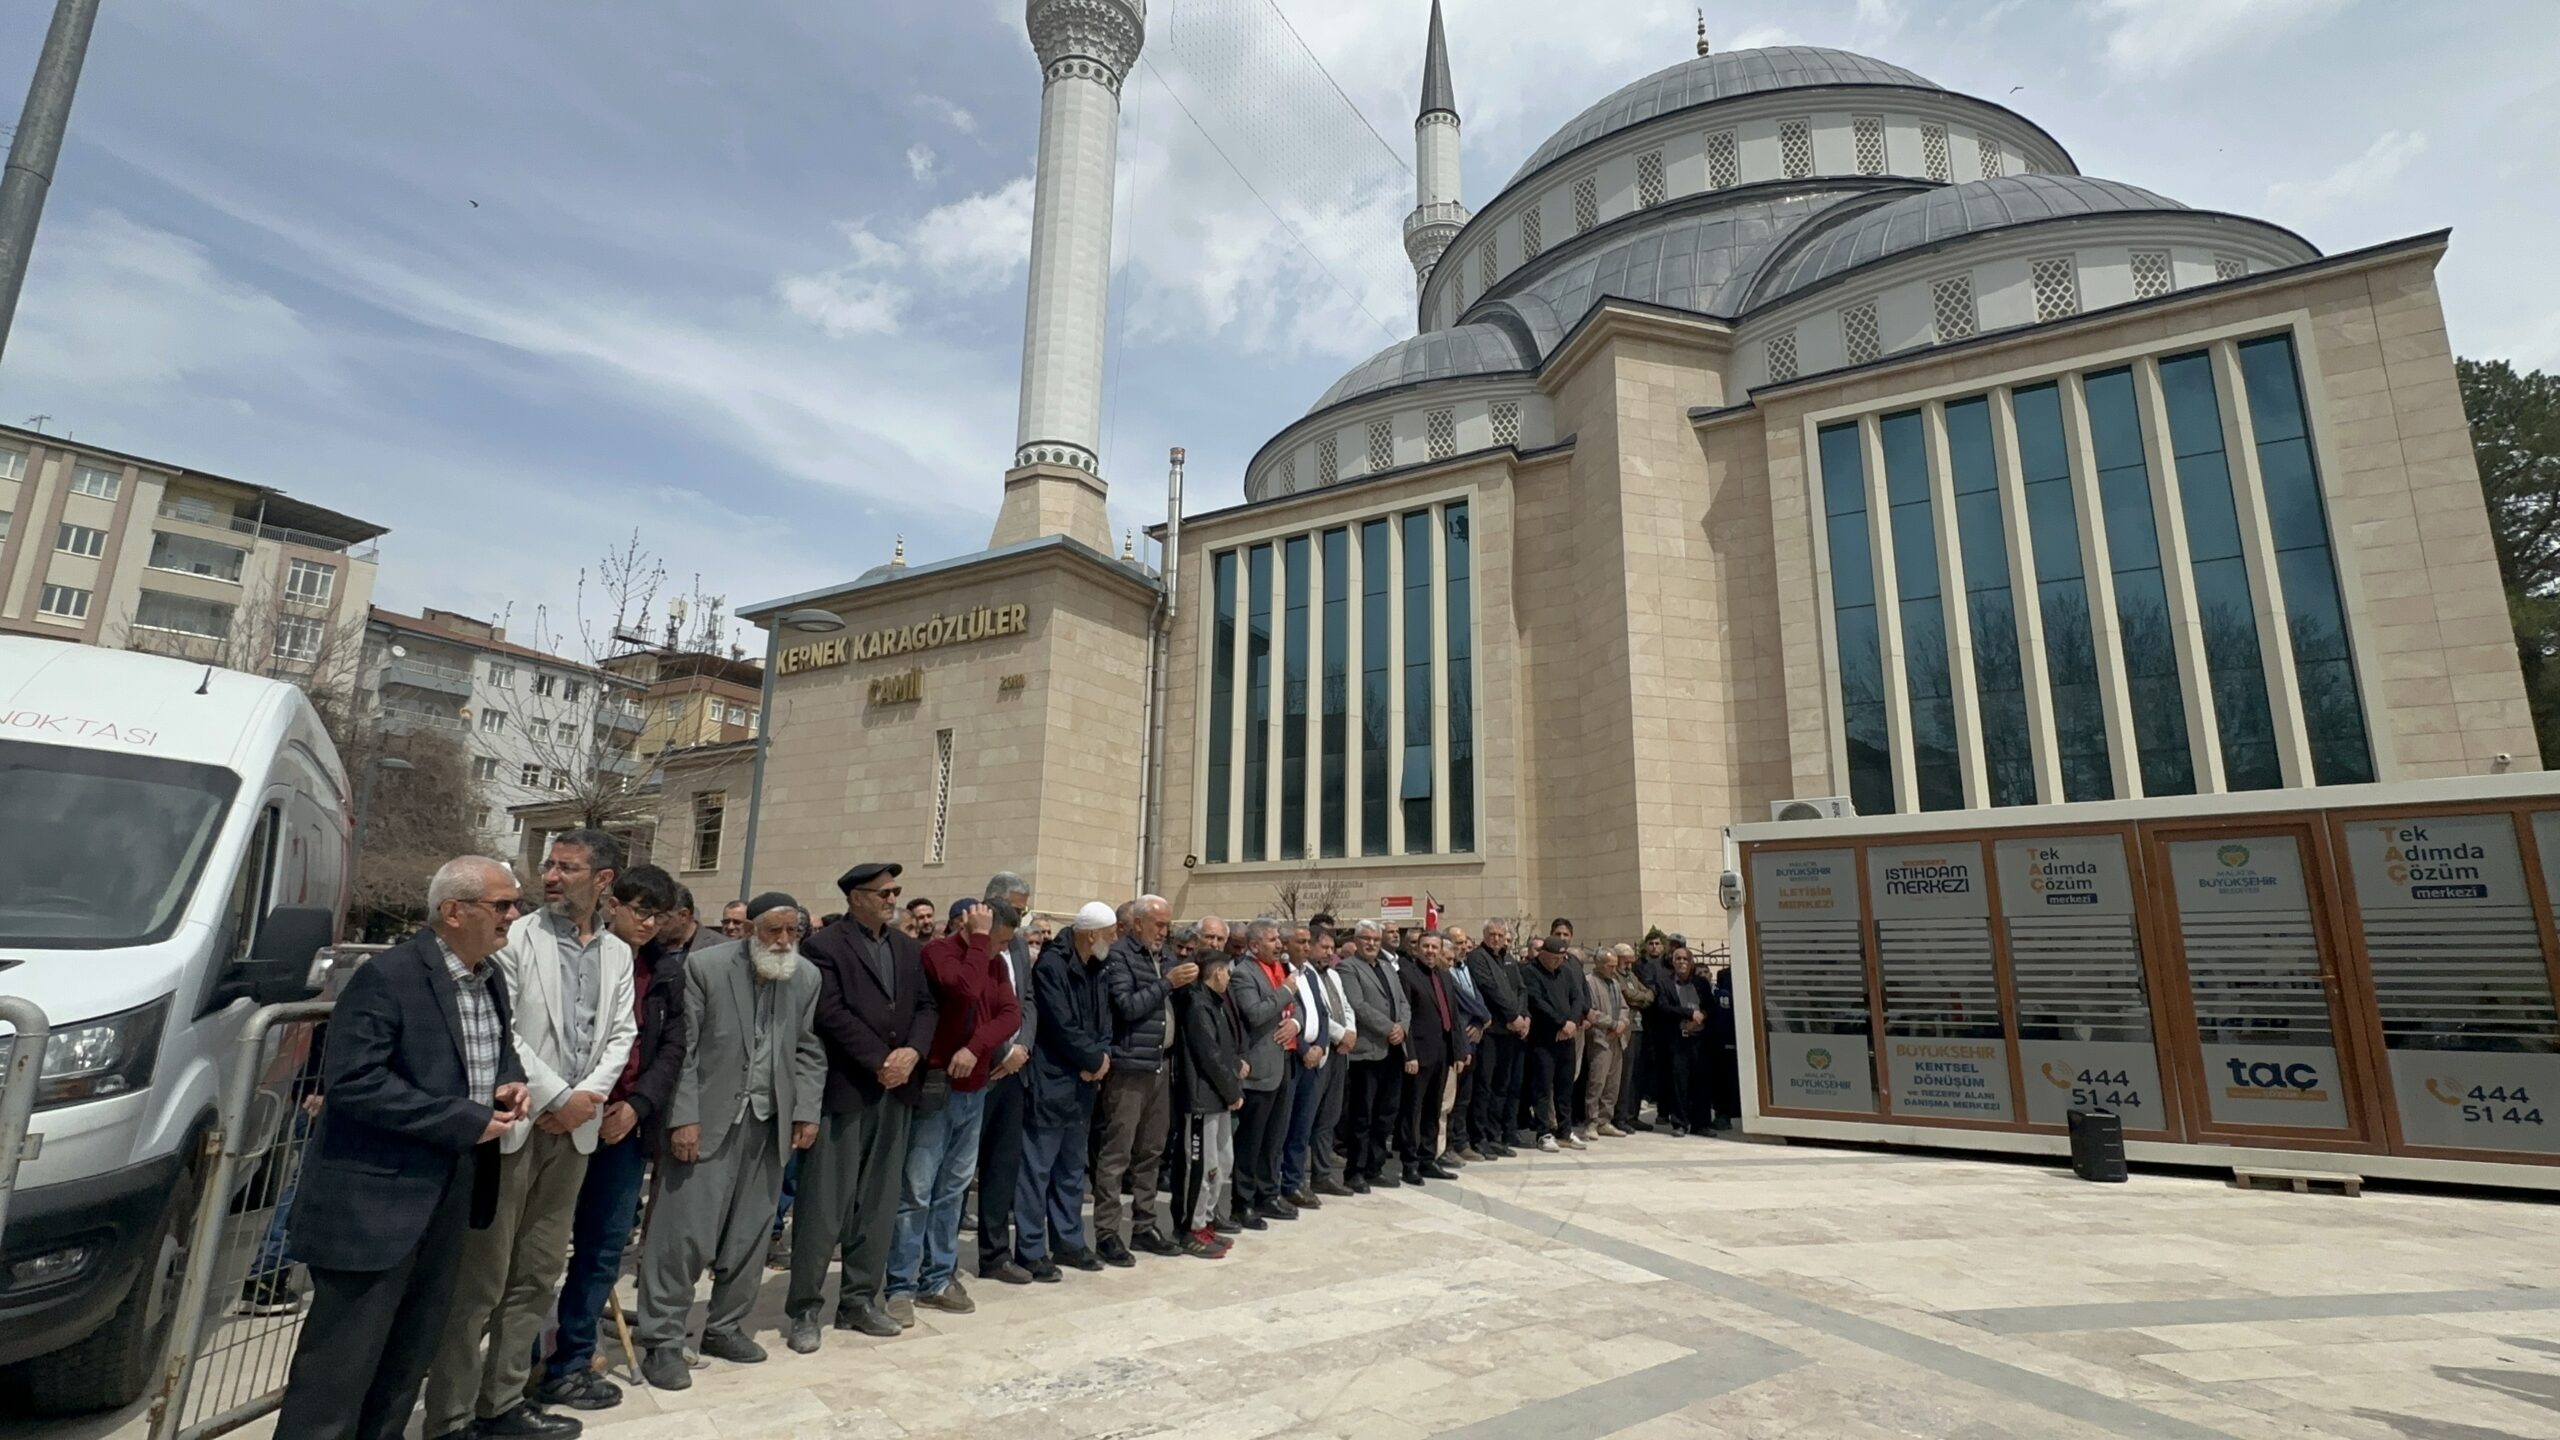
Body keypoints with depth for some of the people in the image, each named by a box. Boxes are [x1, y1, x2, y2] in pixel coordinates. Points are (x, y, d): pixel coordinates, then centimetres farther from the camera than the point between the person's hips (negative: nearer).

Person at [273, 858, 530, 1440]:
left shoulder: (492, 979, 7)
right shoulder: (387, 975, -18)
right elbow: (351, 1080, -24)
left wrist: (508, 1084, -4)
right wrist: (466, 1121, -22)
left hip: (452, 1190, 8)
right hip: (378, 1194, -8)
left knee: (413, 1345, 20)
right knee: (343, 1359, 4)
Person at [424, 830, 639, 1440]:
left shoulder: (618, 954, 10)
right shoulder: (516, 939, -5)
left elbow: (621, 1035, 8)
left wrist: (587, 1097, -7)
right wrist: (557, 1097, -12)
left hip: (574, 1129, 5)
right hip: (513, 1121, -5)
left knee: (538, 1273, 12)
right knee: (479, 1276, 1)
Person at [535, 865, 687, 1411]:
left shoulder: (667, 969, 5)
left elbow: (672, 1045, 5)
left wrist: (638, 1105, -7)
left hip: (625, 1124, 4)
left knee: (605, 1245, 8)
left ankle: (570, 1362, 21)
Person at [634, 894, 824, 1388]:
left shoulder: (807, 977, 2)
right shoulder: (705, 967, -9)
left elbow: (809, 1051, 7)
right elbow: (682, 1048, -9)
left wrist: (807, 1112, 0)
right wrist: (684, 1117, -13)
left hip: (768, 1122, 4)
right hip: (707, 1119, -4)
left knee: (749, 1233, 11)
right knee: (684, 1232, -1)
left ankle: (725, 1327, 27)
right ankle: (662, 1341, 13)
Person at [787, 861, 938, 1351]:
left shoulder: (908, 947, 13)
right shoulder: (823, 946, -6)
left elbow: (926, 1006, 10)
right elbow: (832, 1015, -14)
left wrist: (911, 1052, -8)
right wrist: (879, 1062, -15)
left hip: (897, 1090, 6)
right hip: (843, 1089, -6)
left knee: (879, 1201, 11)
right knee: (824, 1203, 1)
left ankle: (860, 1298, 22)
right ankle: (803, 1308, 13)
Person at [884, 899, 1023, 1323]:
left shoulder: (996, 964, 10)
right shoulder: (939, 951, -10)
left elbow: (1011, 1014, -1)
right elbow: (965, 990, -28)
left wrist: (976, 1048, -16)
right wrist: (978, 938, -18)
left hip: (974, 1090, 7)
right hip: (935, 1087, -7)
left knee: (952, 1191, 12)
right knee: (916, 1191, -1)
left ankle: (938, 1279, 21)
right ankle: (902, 1286, 8)